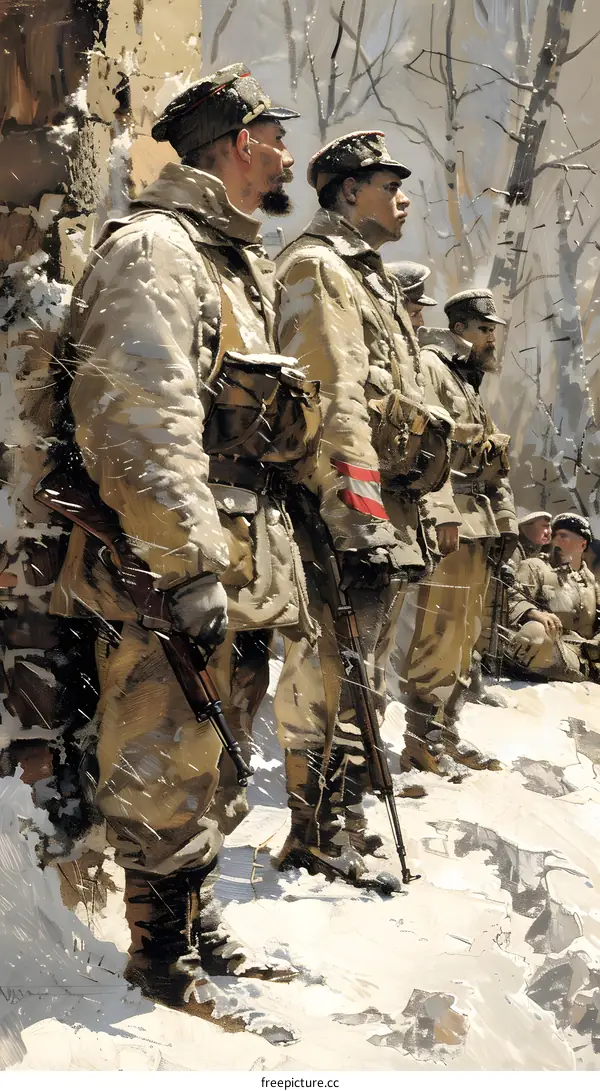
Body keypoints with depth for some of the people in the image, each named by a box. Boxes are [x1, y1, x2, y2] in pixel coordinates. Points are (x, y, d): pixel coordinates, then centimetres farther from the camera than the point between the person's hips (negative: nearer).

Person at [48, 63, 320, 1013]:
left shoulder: (241, 264, 21)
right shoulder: (154, 248, -12)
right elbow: (141, 420, -24)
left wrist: (254, 559, 24)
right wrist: (189, 567, -27)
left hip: (236, 569, 10)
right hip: (170, 579, -10)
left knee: (203, 767, 18)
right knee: (165, 778, 0)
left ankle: (202, 938, 33)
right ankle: (165, 964, 14)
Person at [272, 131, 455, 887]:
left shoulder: (367, 277, 26)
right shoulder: (317, 267, -6)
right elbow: (333, 397, -17)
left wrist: (413, 508, 22)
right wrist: (357, 509, -23)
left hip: (389, 516, 11)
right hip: (348, 517, -11)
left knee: (362, 678, 15)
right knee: (332, 682, -7)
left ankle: (343, 823, 25)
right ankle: (315, 844, 1)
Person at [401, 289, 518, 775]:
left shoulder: (471, 384, 26)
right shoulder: (429, 366, -5)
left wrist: (504, 525, 20)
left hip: (478, 527, 10)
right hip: (445, 521, -10)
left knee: (465, 632, 11)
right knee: (439, 631, -9)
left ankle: (446, 732, 19)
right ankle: (423, 740, -2)